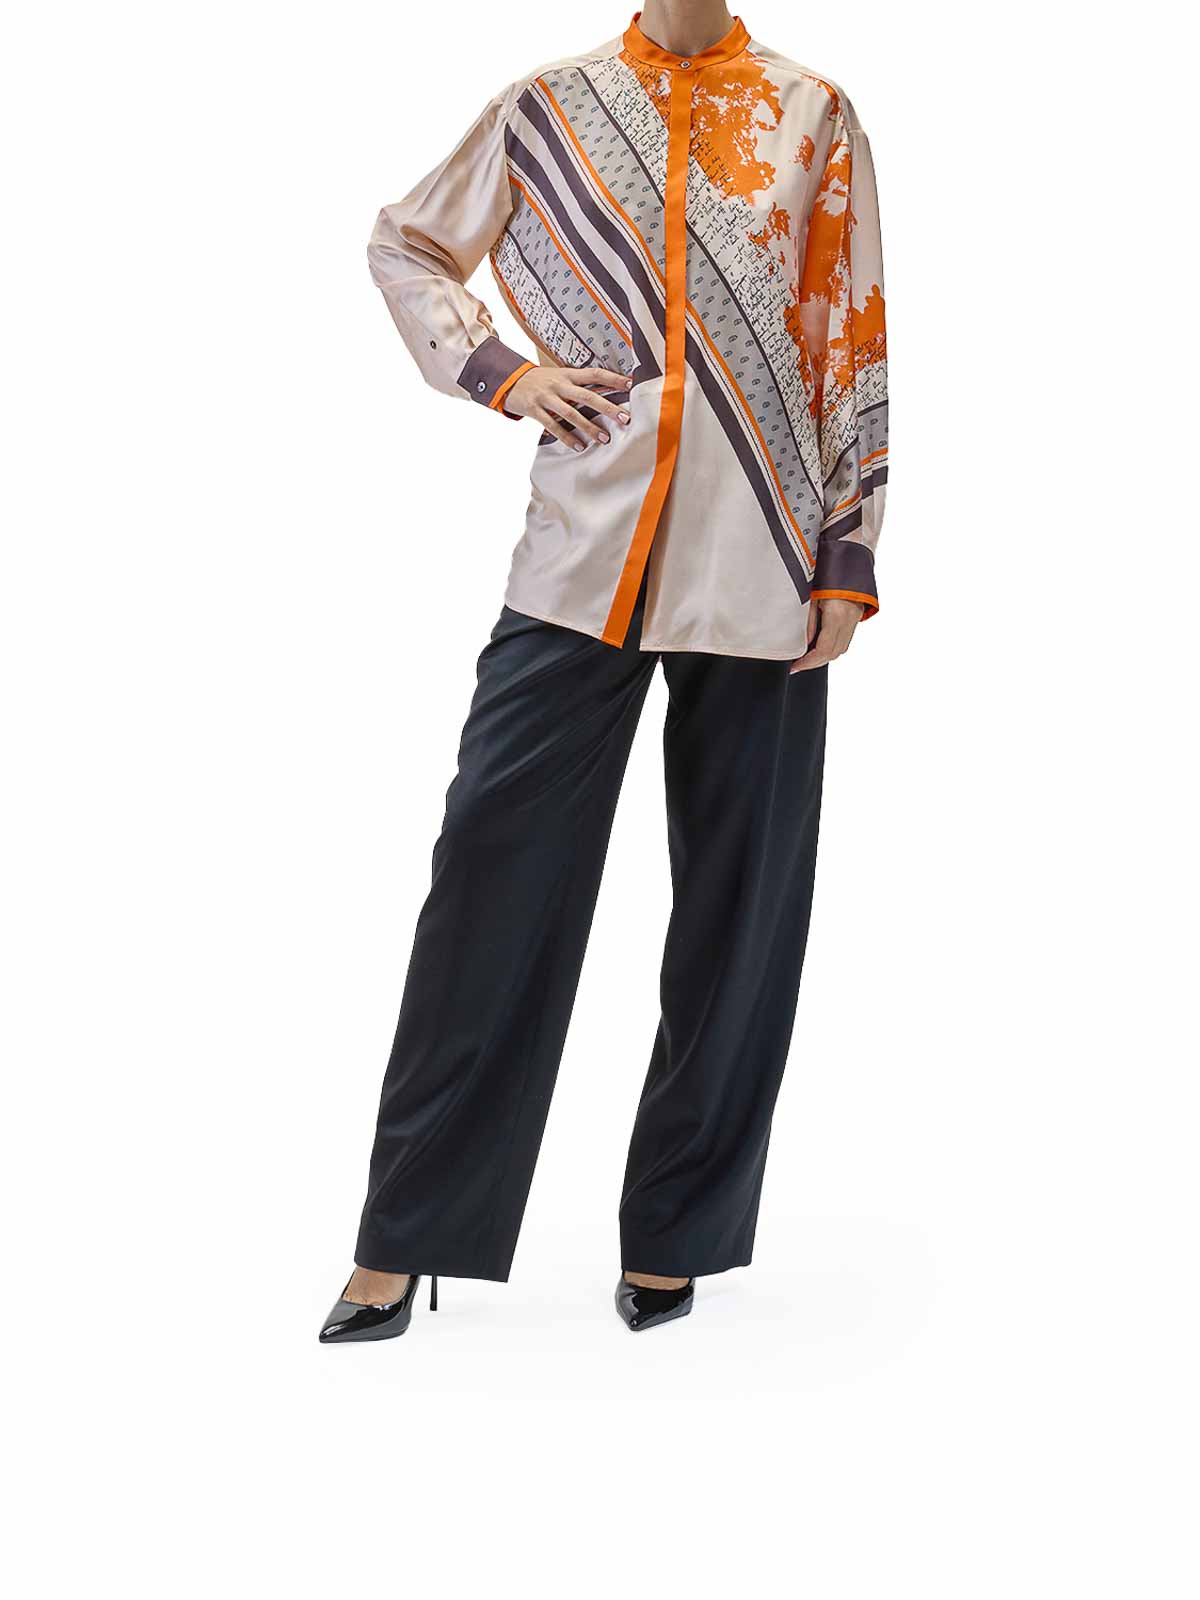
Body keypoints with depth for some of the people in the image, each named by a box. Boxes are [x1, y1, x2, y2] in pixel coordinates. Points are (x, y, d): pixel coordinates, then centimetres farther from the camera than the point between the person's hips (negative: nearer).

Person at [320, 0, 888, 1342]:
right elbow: (405, 245, 20)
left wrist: (849, 560, 1)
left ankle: (674, 1232, 17)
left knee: (738, 899, 3)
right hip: (582, 555, 0)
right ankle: (404, 1240, 7)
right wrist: (496, 373, 4)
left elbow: (856, 348, 7)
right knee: (495, 867, -3)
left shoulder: (814, 118, 8)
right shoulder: (548, 109, 8)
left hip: (758, 566, 1)